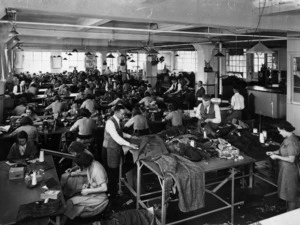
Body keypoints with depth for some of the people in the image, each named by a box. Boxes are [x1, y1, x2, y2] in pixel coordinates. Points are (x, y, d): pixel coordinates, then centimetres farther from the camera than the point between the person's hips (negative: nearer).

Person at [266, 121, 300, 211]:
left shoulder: (291, 142, -27)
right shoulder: (288, 138, 3)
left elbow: (291, 159, -27)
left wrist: (277, 157, -19)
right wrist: (274, 152, 4)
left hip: (289, 170, -9)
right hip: (286, 169, 9)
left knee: (290, 193, 6)